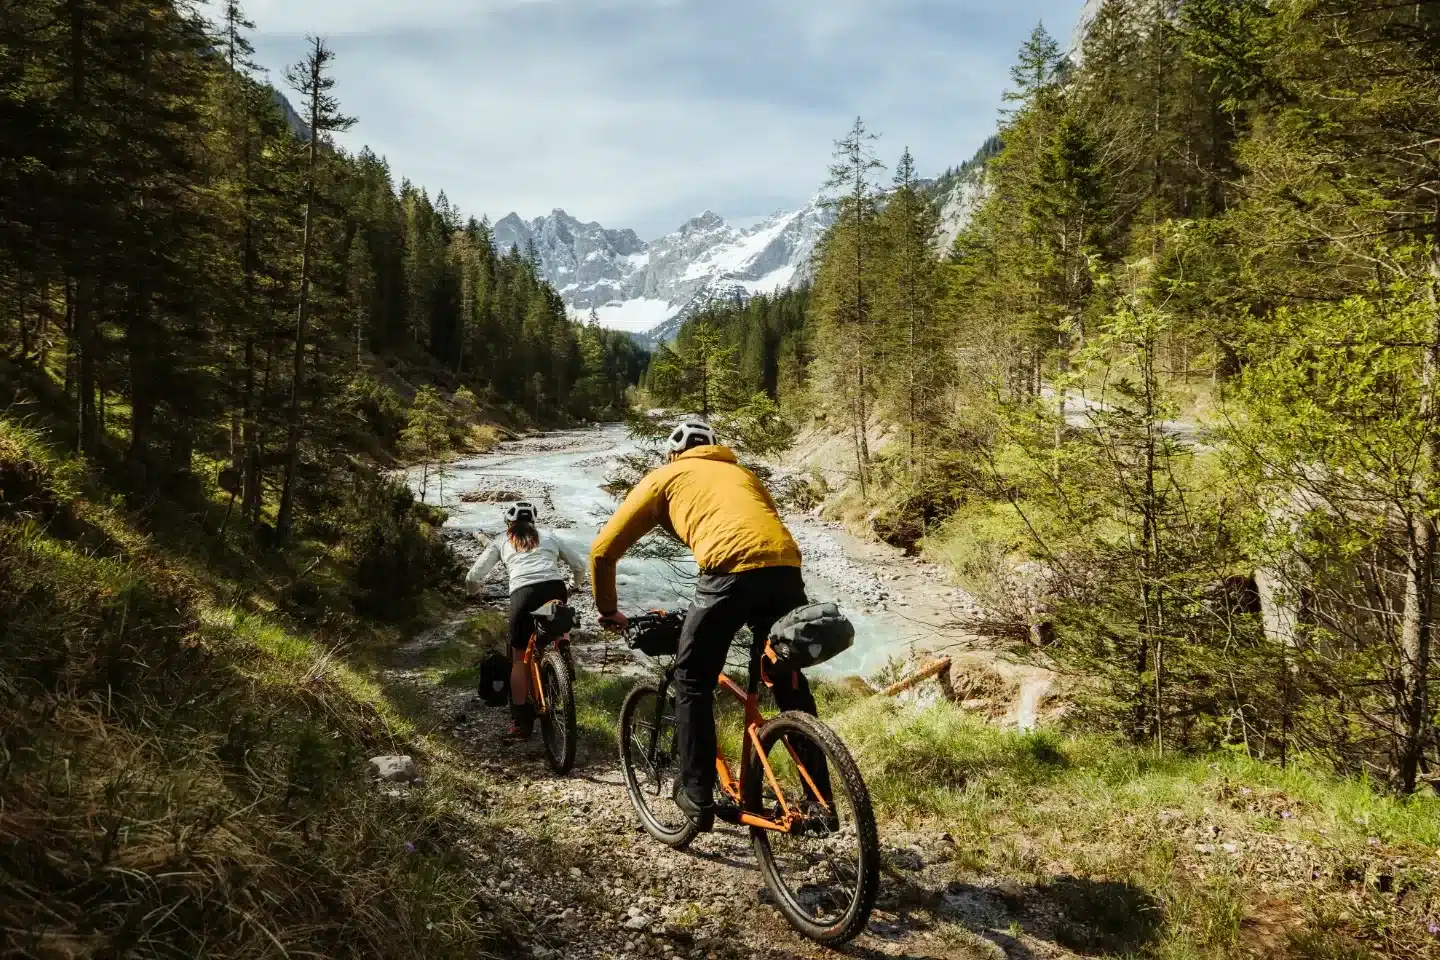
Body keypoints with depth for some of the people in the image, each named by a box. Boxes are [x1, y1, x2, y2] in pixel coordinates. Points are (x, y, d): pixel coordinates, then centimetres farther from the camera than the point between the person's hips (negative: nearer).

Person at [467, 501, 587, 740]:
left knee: (520, 658, 14)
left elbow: (473, 577, 19)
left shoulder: (502, 541, 24)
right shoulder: (548, 536, 28)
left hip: (524, 594, -1)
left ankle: (520, 722, 13)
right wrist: (574, 588, 46)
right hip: (556, 589, 1)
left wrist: (474, 592, 42)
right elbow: (579, 565, 26)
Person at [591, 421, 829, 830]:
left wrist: (608, 611, 37)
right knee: (789, 681, 22)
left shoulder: (663, 477, 25)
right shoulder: (742, 473, 37)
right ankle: (819, 798, 28)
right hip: (786, 567, 5)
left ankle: (697, 795, 17)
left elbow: (603, 551, 24)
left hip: (731, 569, -5)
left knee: (692, 681, 16)